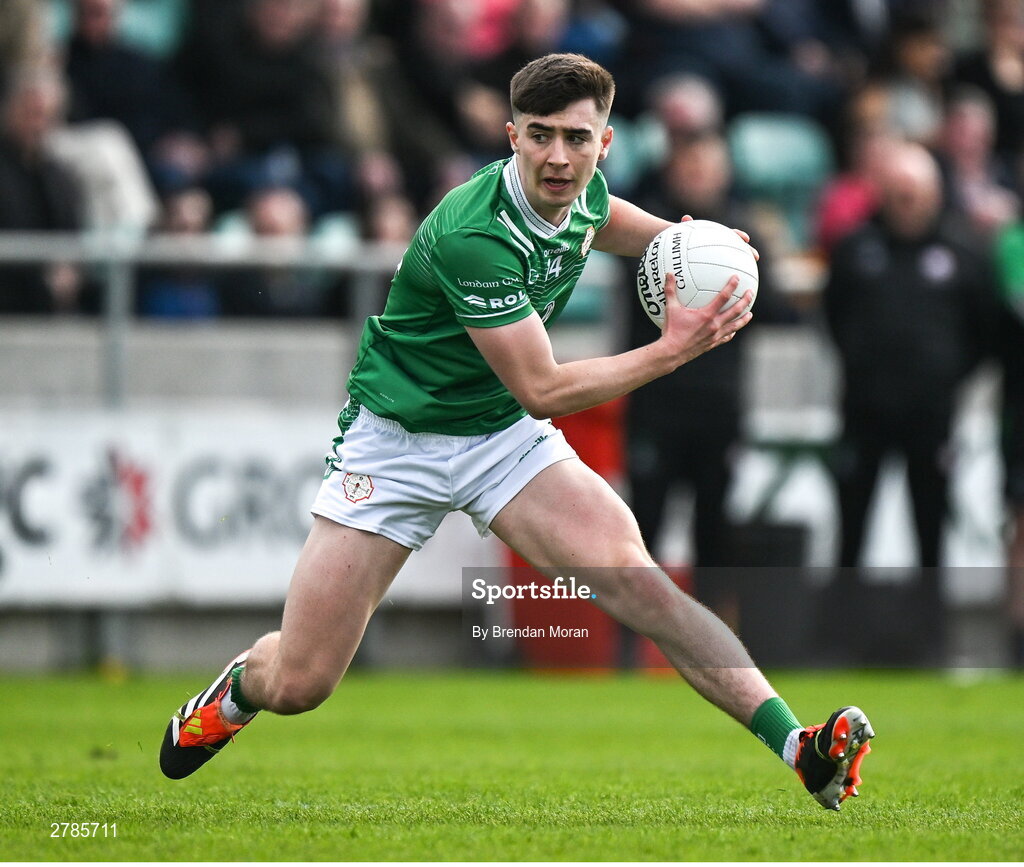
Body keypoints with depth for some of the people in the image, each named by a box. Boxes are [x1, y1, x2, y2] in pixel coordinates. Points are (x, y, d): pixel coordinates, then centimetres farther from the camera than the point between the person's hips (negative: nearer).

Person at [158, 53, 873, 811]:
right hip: (398, 440, -5)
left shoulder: (585, 194, -6)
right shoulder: (473, 236, -30)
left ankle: (797, 747, -30)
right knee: (298, 685, -3)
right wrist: (671, 350, -27)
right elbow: (542, 390, -27)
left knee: (631, 576, -22)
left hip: (507, 437, 5)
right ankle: (241, 687, 35)